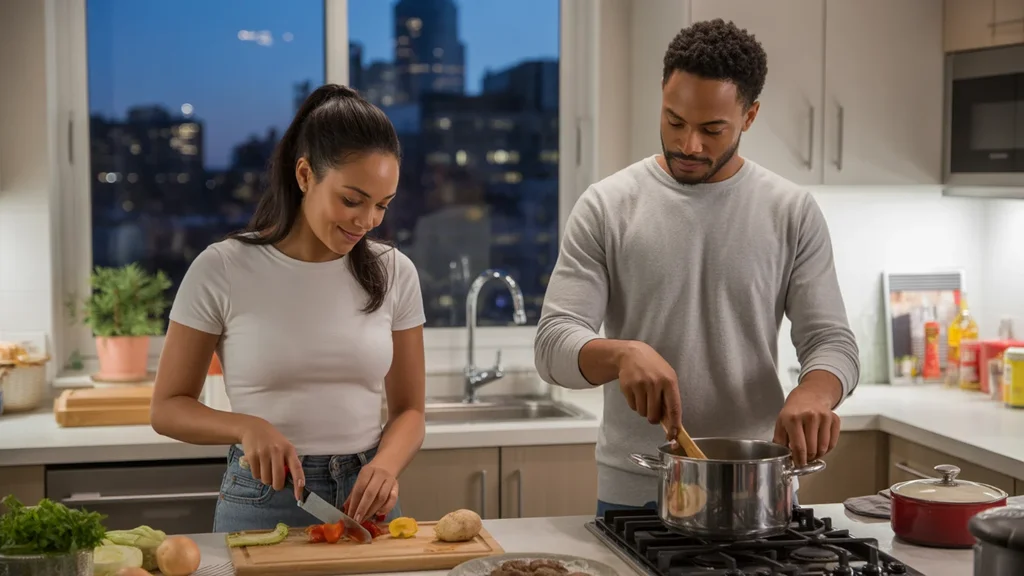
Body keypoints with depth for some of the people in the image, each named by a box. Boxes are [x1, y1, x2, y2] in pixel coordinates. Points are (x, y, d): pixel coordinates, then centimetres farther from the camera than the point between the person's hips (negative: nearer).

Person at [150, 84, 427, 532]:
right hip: (262, 501, -2)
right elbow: (168, 408, -2)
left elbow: (409, 409, 5)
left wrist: (385, 465, -16)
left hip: (364, 499, 2)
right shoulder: (222, 270, -8)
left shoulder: (393, 273, 1)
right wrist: (248, 426, -20)